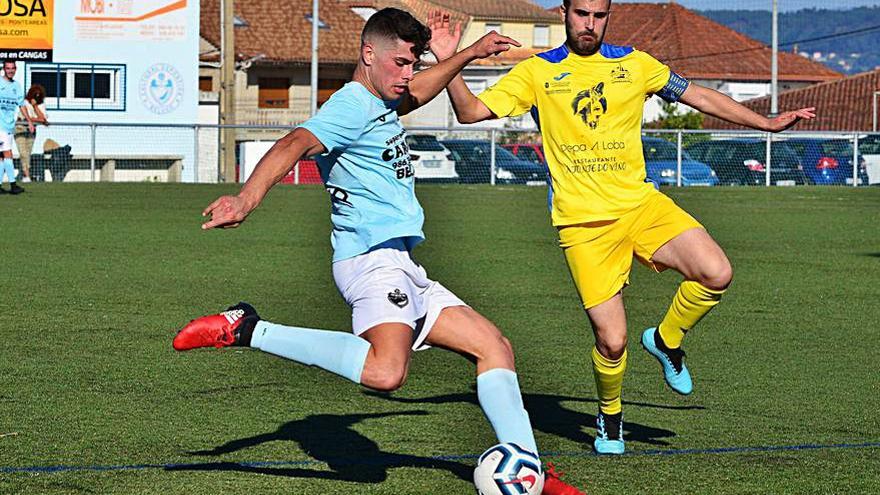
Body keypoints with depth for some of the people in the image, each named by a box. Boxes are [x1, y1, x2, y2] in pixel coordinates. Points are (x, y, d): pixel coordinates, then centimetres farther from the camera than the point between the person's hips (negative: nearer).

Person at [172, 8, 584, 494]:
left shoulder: (379, 104, 22)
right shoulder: (352, 105, -9)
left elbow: (417, 92, 47)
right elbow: (294, 145, -27)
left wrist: (468, 54, 48)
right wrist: (246, 199, -44)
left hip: (404, 269, 11)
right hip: (374, 257, -11)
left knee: (494, 346, 13)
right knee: (385, 370, -35)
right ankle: (247, 330, -25)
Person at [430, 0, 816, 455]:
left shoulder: (633, 64, 9)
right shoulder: (537, 72, 3)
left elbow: (698, 96, 18)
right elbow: (471, 112, -1)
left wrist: (767, 123, 19)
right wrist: (449, 64, -17)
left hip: (640, 204, 3)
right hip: (582, 224, -3)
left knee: (717, 274, -21)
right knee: (611, 342, -10)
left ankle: (666, 341, 9)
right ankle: (609, 417, 23)